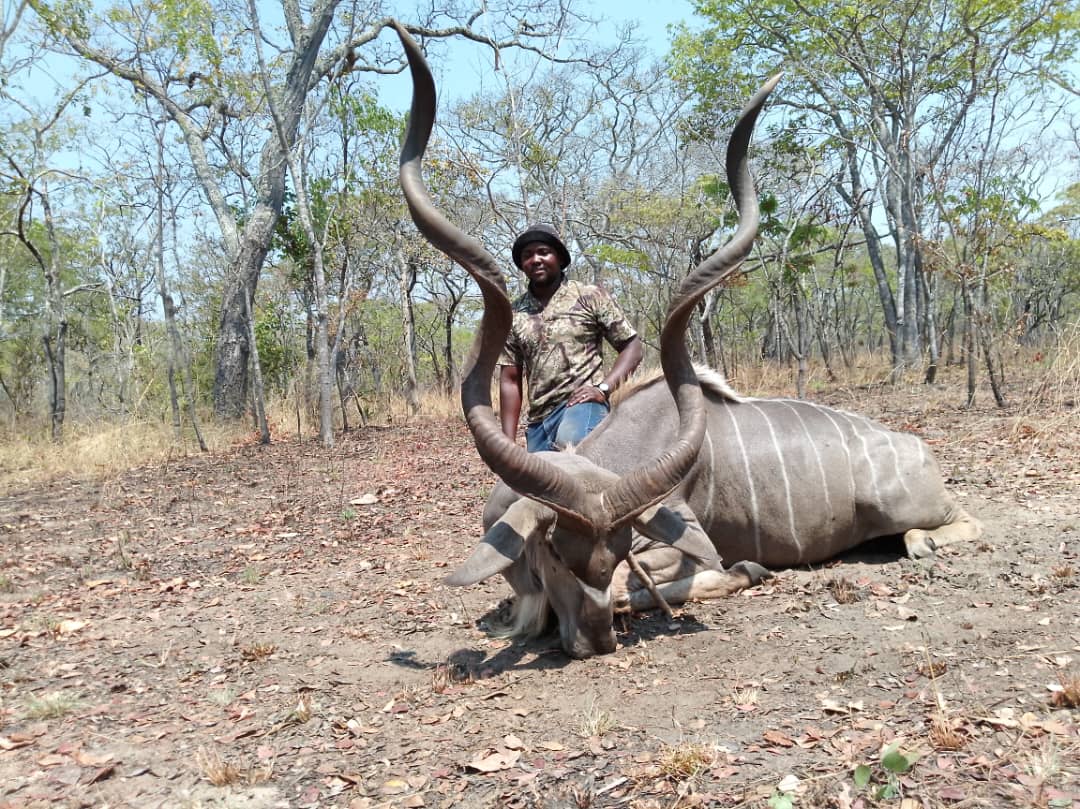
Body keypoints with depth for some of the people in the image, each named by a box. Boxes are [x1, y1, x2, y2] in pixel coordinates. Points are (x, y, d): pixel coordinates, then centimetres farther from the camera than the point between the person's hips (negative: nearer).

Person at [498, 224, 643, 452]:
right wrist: (509, 443, 7)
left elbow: (631, 346, 3)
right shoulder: (513, 314, 12)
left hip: (582, 404, -5)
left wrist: (603, 388, -13)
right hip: (537, 421, 5)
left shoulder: (590, 297, 3)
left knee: (568, 447, -37)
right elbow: (510, 381, 12)